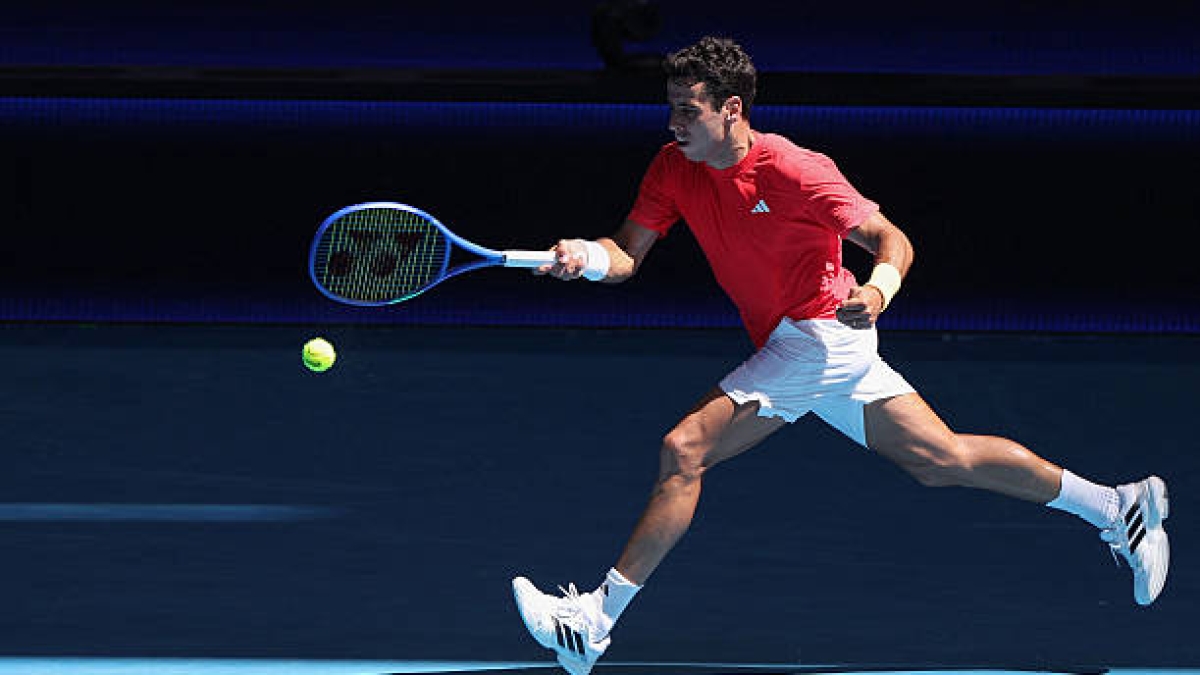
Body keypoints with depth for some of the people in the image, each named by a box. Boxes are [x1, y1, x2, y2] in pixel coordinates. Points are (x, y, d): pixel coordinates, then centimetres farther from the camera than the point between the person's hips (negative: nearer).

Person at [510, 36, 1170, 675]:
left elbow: (891, 240, -15)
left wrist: (877, 290, -37)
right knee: (939, 458, 14)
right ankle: (1116, 506, 22)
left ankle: (595, 618, -14)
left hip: (818, 332, -8)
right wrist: (587, 256, -23)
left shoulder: (792, 170, -18)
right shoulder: (674, 168, 2)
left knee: (683, 451, -17)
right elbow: (627, 254, 0)